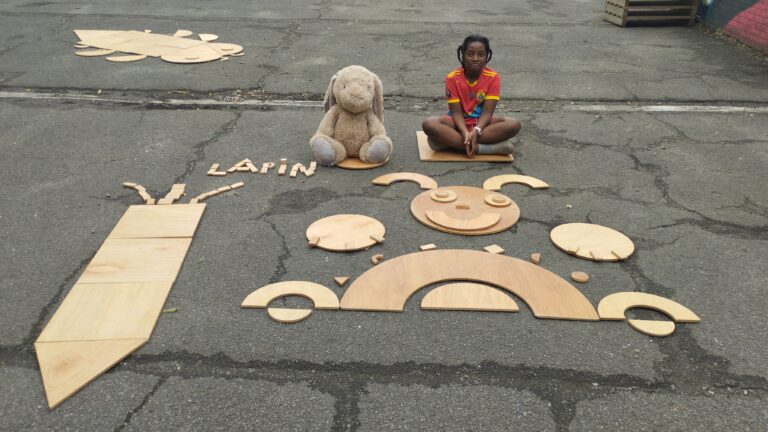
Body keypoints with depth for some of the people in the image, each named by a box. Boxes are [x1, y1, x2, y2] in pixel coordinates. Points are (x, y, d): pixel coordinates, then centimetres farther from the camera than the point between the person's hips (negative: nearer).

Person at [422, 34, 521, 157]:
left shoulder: (493, 77, -11)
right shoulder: (452, 78, -13)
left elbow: (487, 111, -16)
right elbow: (456, 112, -16)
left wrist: (476, 131, -35)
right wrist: (465, 133, -35)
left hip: (481, 122, 1)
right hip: (458, 122, -1)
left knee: (514, 124, -28)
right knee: (428, 124, -32)